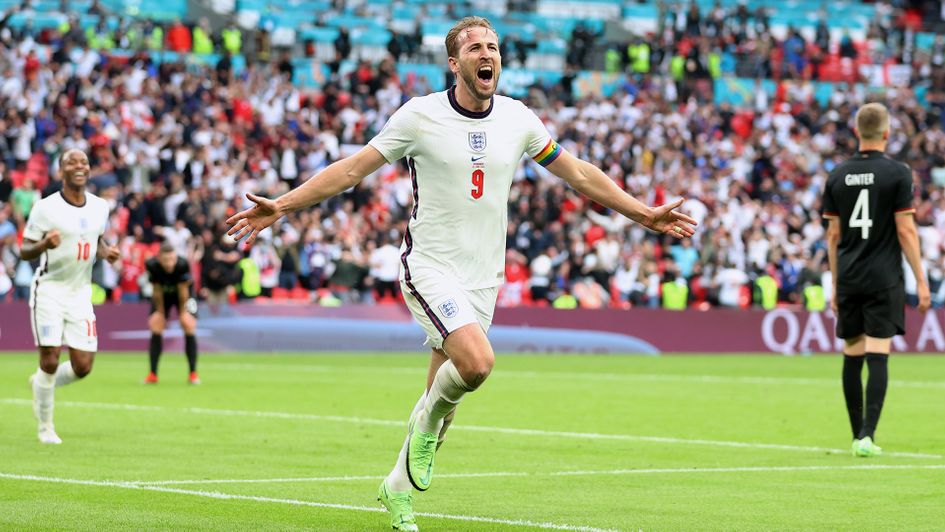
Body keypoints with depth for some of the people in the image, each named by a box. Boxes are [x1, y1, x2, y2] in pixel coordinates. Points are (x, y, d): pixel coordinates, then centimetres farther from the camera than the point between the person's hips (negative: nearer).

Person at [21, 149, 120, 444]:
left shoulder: (99, 207, 5)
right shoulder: (46, 208, -10)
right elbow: (24, 251, -7)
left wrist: (107, 251, 0)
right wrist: (44, 244, -28)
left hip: (80, 293, 5)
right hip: (49, 290, -5)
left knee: (83, 366, -1)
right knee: (50, 359, -9)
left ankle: (41, 384, 30)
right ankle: (45, 427, 9)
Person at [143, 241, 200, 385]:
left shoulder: (182, 264, -38)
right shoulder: (152, 265, -33)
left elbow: (183, 290, -24)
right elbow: (156, 291, -20)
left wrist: (183, 312, -13)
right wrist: (160, 312, -10)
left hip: (181, 294, -1)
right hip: (163, 294, 2)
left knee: (189, 327, -13)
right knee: (155, 327, -7)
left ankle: (193, 373, -4)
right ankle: (152, 375, 2)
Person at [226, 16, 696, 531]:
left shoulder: (518, 118, 3)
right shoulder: (420, 115, -8)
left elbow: (579, 173, 15)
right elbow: (352, 169, -3)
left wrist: (644, 213, 15)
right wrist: (281, 206, -10)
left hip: (483, 275, 5)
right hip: (429, 266, -5)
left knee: (442, 391, 7)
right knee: (477, 360, -28)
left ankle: (398, 488, 28)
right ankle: (430, 419, 3)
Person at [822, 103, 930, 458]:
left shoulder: (838, 176, 6)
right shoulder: (897, 173, -6)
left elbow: (833, 235, 9)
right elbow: (905, 231, -8)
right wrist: (921, 281, -2)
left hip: (848, 280, 4)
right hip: (884, 280, -4)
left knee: (852, 359, 11)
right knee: (878, 358, -6)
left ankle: (858, 435, 17)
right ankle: (867, 435, -16)